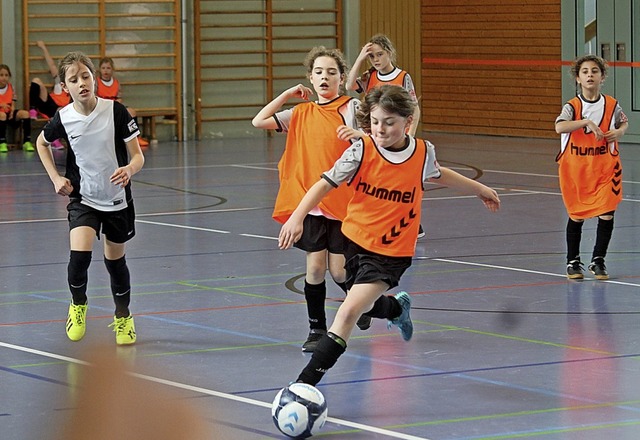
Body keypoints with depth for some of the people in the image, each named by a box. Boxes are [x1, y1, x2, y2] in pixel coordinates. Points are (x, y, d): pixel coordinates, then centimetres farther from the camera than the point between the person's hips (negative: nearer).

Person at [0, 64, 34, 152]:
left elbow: (13, 103, 9)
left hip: (9, 112, 4)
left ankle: (26, 142, -18)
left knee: (25, 113, -21)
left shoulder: (10, 87, 7)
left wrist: (12, 110, -13)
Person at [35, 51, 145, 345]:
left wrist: (129, 169, -33)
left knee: (115, 260, 12)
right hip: (82, 199, 0)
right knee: (79, 255, -20)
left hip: (117, 198, 0)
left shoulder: (115, 111, -16)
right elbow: (41, 143, 13)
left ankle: (123, 317, 36)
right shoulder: (63, 118, -10)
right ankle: (78, 305, 9)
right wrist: (55, 178, 3)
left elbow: (138, 156, -11)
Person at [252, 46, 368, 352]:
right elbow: (259, 121, 6)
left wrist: (360, 135, -33)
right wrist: (288, 94, 6)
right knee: (315, 267, 0)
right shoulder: (301, 113, 9)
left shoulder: (351, 108, -3)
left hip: (343, 201, -3)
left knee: (339, 270, 0)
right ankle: (317, 330, 13)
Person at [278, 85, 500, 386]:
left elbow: (436, 174, 16)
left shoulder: (423, 152, -8)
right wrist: (297, 217, -31)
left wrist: (479, 189, 30)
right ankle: (398, 308, 62)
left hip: (392, 252, -3)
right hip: (356, 240, 3)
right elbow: (326, 183, -15)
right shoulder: (361, 151, -13)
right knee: (365, 305, 25)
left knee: (349, 311, -19)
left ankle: (306, 381, -20)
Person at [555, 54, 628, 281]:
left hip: (606, 168, 2)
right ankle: (573, 262, 22)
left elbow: (624, 121, 19)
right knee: (576, 216, 6)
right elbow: (559, 127, -29)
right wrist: (587, 122, -38)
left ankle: (598, 260, 13)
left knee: (607, 214, -3)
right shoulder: (572, 106, -10)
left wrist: (619, 131, -3)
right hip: (576, 168, -2)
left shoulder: (611, 105, -1)